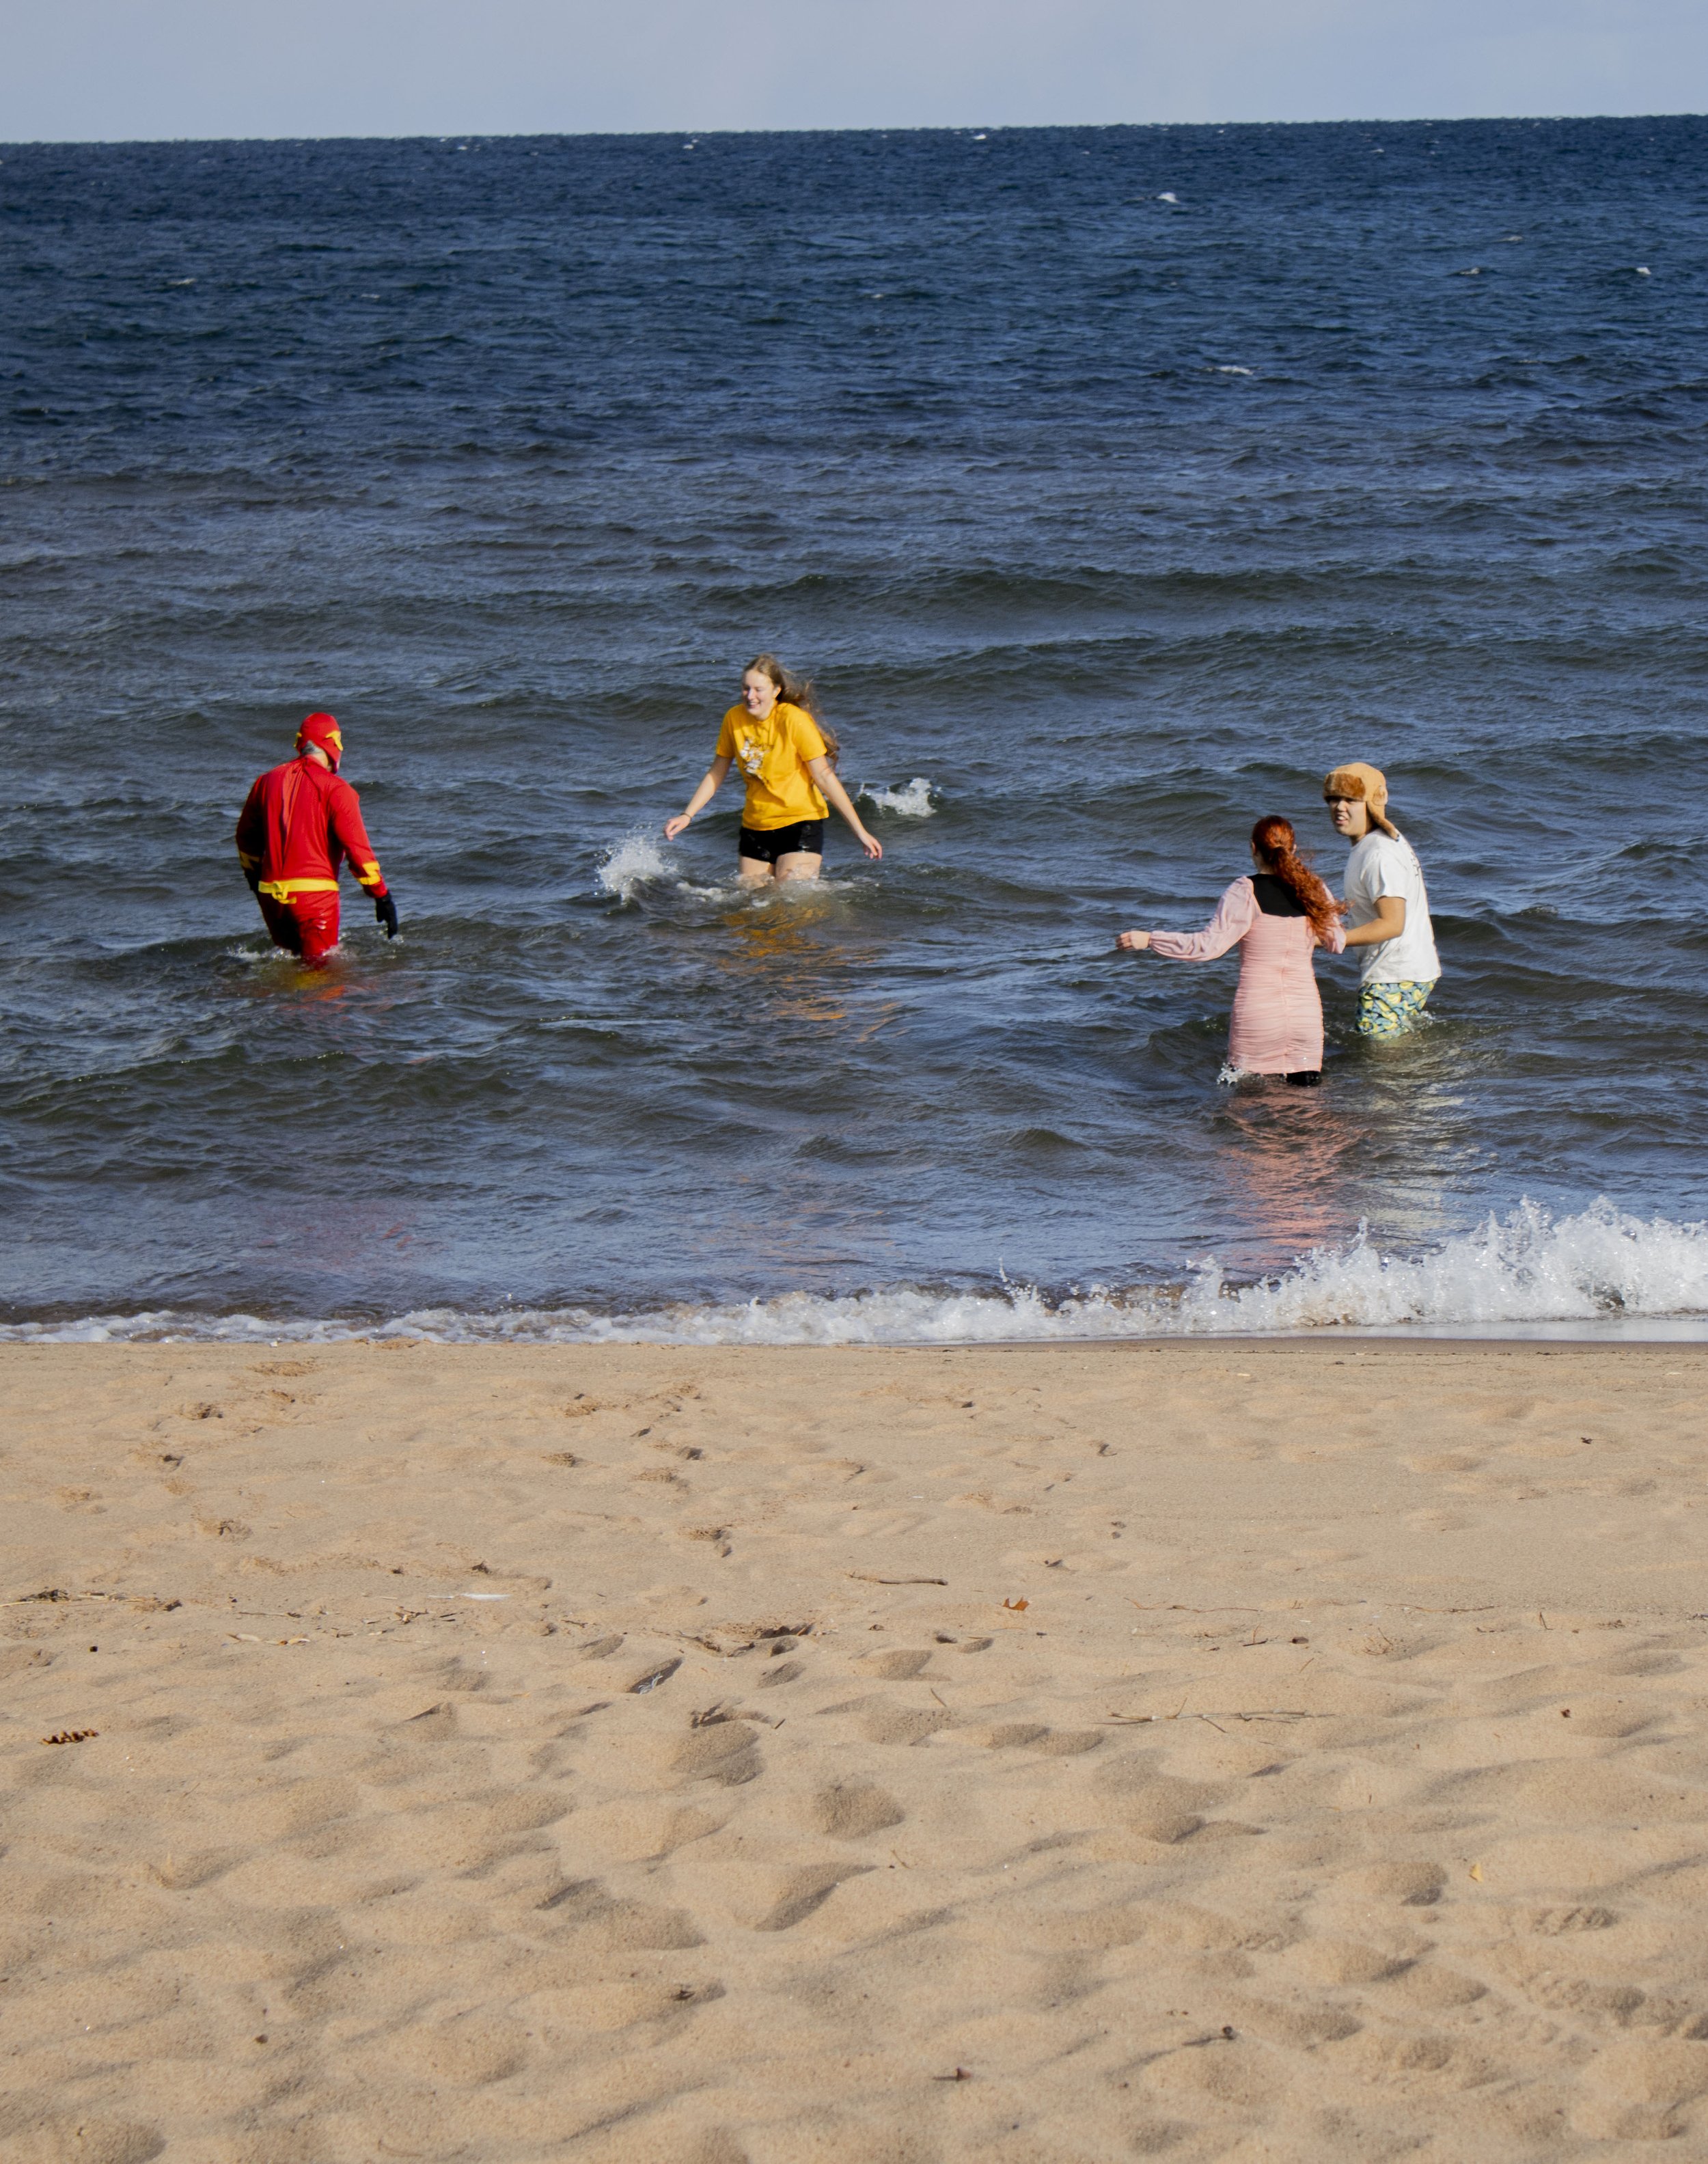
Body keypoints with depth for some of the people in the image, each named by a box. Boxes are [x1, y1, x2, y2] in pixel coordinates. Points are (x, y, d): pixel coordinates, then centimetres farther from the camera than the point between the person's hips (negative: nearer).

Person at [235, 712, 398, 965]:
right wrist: (382, 896, -5)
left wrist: (254, 878, 37)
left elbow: (246, 837, 22)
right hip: (315, 894, -5)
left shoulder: (268, 781, 10)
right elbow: (357, 847, -11)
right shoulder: (335, 789, -7)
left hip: (271, 894, 5)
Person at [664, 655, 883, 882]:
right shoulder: (734, 719, -2)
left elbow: (824, 776, -14)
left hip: (799, 823, -5)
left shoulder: (794, 720, -16)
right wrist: (687, 816, 1)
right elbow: (715, 775, 9)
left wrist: (859, 831, -14)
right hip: (755, 828, 5)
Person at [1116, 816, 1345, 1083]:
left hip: (1257, 1014, -3)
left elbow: (1210, 944, -14)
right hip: (1306, 1012, 3)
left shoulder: (1246, 893, -9)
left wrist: (1149, 940, -8)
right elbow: (1337, 943, 13)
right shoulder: (1314, 890, 3)